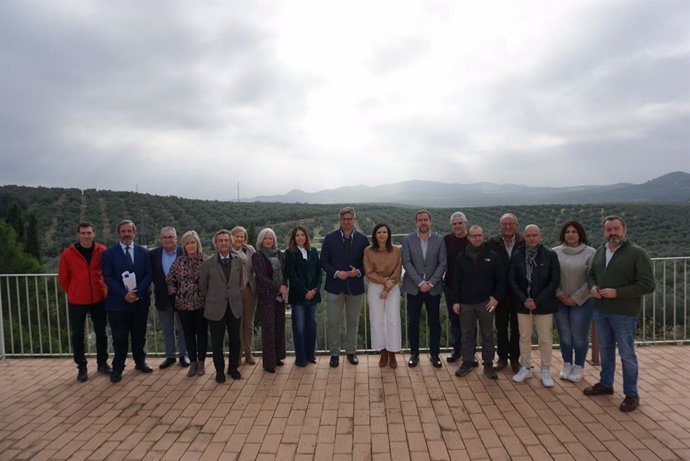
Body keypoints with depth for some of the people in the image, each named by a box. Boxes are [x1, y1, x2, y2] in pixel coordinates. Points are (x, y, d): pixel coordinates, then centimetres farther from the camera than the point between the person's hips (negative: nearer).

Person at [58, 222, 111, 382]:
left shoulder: (102, 251, -5)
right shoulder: (68, 254, -7)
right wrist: (73, 293, 6)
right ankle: (81, 367, 20)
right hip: (77, 301, -1)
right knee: (78, 335, 7)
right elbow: (63, 278, 3)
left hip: (99, 299, 1)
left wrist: (103, 289, 7)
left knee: (101, 332, 12)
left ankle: (102, 362, 26)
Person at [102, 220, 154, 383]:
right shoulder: (109, 253, -1)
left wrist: (137, 292, -13)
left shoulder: (144, 252, 6)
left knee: (139, 335, 14)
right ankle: (117, 368, 17)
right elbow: (108, 277, -7)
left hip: (140, 301, 2)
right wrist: (124, 294, -17)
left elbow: (149, 274, 1)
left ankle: (140, 362, 30)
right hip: (118, 302, -2)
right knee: (120, 338, 4)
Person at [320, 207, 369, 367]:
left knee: (353, 321, 13)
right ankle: (334, 353, 17)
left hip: (355, 286, 1)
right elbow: (324, 262, -1)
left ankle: (351, 352, 27)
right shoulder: (330, 238, -1)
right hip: (334, 286, -1)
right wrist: (336, 273, -16)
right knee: (333, 322, 3)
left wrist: (358, 272, -14)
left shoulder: (363, 239, 1)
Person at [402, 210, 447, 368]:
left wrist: (430, 282, -13)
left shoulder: (439, 240, 2)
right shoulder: (408, 240, 0)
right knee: (412, 323, 5)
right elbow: (406, 263, -7)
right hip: (414, 288, 0)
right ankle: (414, 354, 19)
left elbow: (443, 264, -3)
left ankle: (434, 354, 21)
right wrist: (420, 282, -15)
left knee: (434, 323, 7)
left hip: (434, 288, 1)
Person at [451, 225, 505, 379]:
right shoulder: (461, 258, 2)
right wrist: (455, 301, 0)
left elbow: (501, 280, 2)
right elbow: (456, 281, 4)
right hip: (466, 303, 1)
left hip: (486, 303, -1)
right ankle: (467, 362, 21)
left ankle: (488, 364, 21)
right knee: (467, 334, 9)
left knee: (487, 334, 9)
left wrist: (497, 297, -7)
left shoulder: (493, 257, -1)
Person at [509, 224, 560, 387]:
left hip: (543, 304, -2)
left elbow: (555, 281, -7)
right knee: (524, 337, 12)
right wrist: (524, 299, -11)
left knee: (545, 339, 5)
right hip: (523, 304, 2)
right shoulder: (517, 256, 1)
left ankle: (546, 371, 20)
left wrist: (537, 301, -13)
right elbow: (512, 279, 0)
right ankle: (524, 368, 25)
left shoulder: (550, 255, -4)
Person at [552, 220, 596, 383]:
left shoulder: (590, 253, -7)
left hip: (582, 301, -2)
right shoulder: (555, 252, -1)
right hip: (560, 301, 2)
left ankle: (578, 367, 23)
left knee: (579, 336, 5)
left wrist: (576, 298, -10)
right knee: (564, 335, 11)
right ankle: (567, 365, 29)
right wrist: (560, 295, -7)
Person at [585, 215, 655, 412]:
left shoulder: (637, 253, -12)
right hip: (600, 311, 6)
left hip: (624, 314, -6)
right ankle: (605, 384, 35)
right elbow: (591, 274, 19)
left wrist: (617, 292, -22)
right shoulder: (599, 252, 7)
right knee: (605, 350, 19)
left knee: (627, 354, 6)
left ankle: (631, 394, 21)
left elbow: (647, 285, -16)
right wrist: (592, 287, -3)